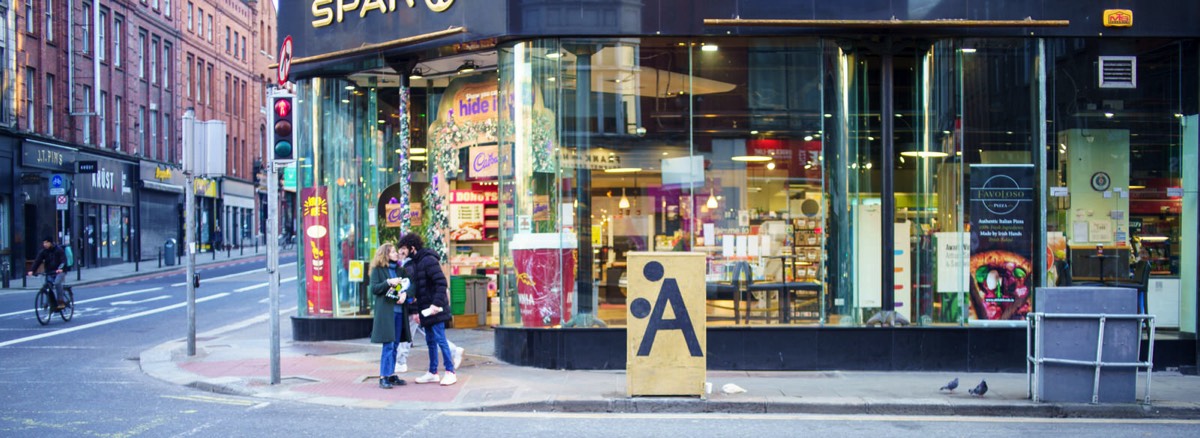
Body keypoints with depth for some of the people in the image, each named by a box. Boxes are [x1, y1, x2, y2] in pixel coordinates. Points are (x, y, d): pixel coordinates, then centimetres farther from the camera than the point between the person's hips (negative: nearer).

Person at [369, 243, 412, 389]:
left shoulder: (399, 270, 16)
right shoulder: (377, 270, 0)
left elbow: (407, 285, 14)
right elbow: (373, 289, -7)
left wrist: (404, 293, -7)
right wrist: (389, 282, -19)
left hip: (399, 311, 6)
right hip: (385, 311, -6)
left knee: (394, 345, 9)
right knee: (388, 345, -9)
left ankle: (391, 374, 16)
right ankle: (383, 377, -7)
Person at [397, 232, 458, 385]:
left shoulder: (428, 260, -14)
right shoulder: (414, 263, 15)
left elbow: (441, 282, -20)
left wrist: (436, 304, -24)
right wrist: (417, 310, 18)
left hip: (434, 308, -9)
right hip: (425, 309, 9)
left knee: (440, 340, -6)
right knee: (430, 341, 13)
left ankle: (450, 372, 0)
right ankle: (432, 373, 19)